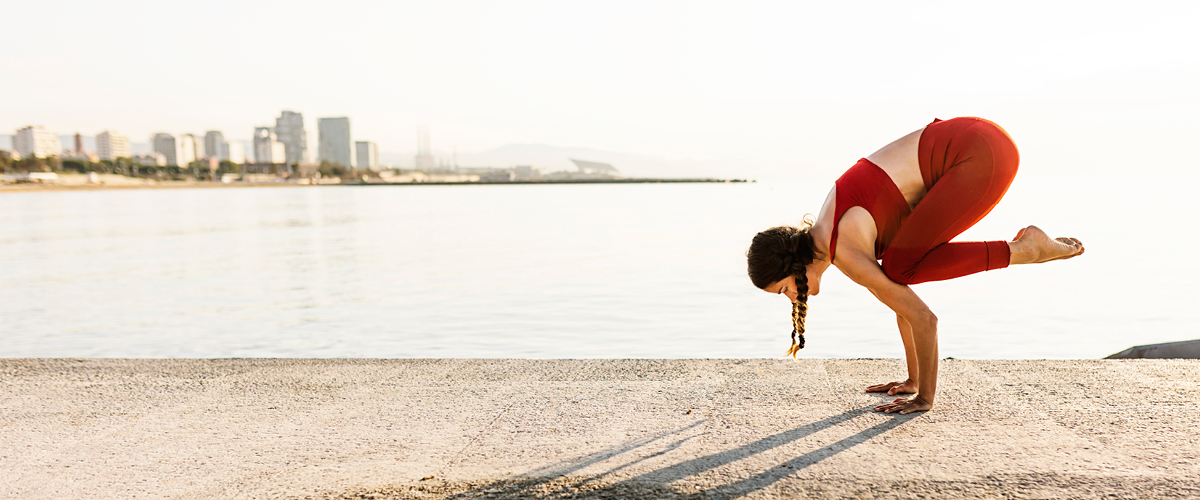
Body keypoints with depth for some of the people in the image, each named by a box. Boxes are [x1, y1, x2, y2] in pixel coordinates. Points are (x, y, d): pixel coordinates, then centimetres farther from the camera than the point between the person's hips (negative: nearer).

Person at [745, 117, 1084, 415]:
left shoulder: (847, 255, -16)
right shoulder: (824, 238, 10)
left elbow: (923, 318, -12)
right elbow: (901, 297, 20)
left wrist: (925, 398, -1)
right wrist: (914, 381, 26)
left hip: (984, 153, -9)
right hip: (971, 144, 9)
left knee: (899, 268, -10)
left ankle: (1023, 249, -2)